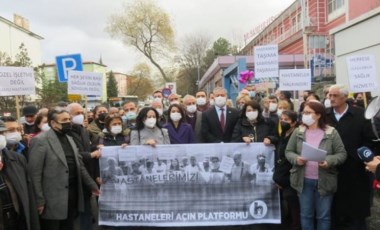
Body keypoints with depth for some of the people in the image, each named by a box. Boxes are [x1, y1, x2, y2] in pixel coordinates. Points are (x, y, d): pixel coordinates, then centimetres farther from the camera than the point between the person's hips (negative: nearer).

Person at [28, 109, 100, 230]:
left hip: (72, 196, 7)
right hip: (53, 201, -7)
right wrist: (39, 200, -15)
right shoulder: (40, 140, -11)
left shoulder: (69, 139, 14)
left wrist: (92, 185, 14)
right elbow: (34, 173, -14)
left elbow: (79, 166, 16)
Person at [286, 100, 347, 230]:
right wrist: (296, 159, -16)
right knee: (306, 215, 14)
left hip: (324, 181, -1)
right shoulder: (298, 132, 0)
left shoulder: (331, 133, -5)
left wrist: (329, 161, -22)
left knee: (324, 216, 12)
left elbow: (342, 154, -4)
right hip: (304, 181, 2)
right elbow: (288, 151, 5)